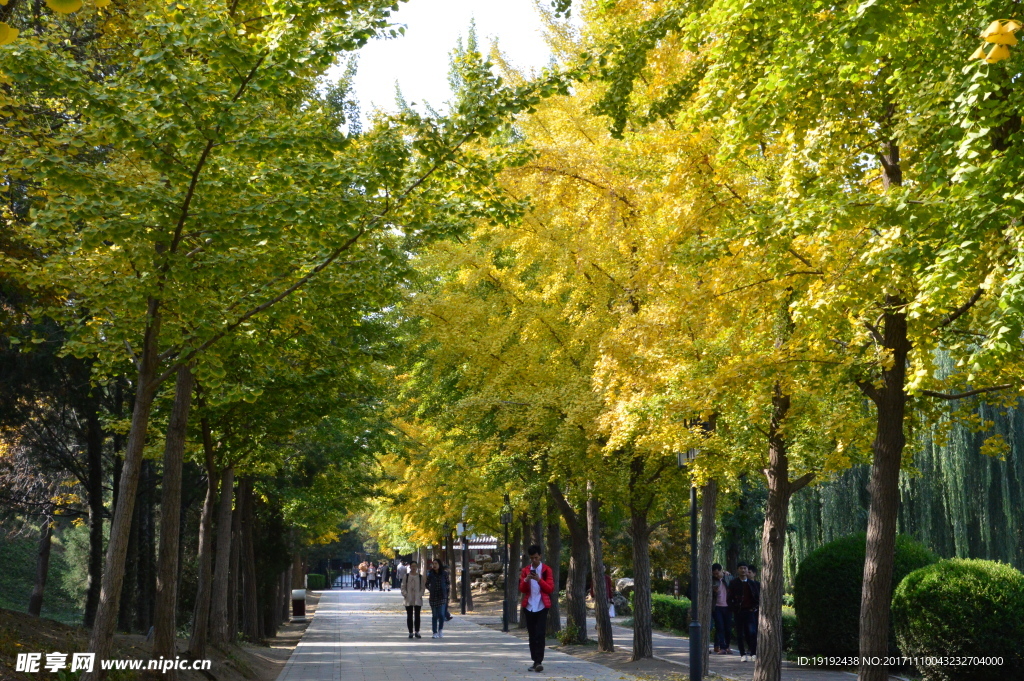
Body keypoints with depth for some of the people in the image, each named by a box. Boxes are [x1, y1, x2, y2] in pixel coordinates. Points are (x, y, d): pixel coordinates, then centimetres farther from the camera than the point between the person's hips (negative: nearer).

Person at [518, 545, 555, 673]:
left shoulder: (546, 570, 1)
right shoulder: (525, 570, 9)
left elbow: (550, 589, -4)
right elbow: (522, 589, 6)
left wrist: (539, 580, -18)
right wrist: (526, 580, -14)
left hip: (542, 607, -3)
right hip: (529, 607, 3)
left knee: (540, 634, -12)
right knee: (532, 635, 6)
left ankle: (539, 661, -14)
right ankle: (535, 661, 12)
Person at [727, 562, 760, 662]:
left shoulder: (752, 583, 10)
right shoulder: (733, 583, 5)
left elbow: (758, 597, 13)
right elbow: (729, 599, 3)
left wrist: (755, 607, 1)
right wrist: (734, 608, -7)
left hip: (750, 611, 0)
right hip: (739, 612, 0)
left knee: (752, 632, -13)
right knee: (740, 634, 2)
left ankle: (753, 654, -8)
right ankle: (743, 654, 9)